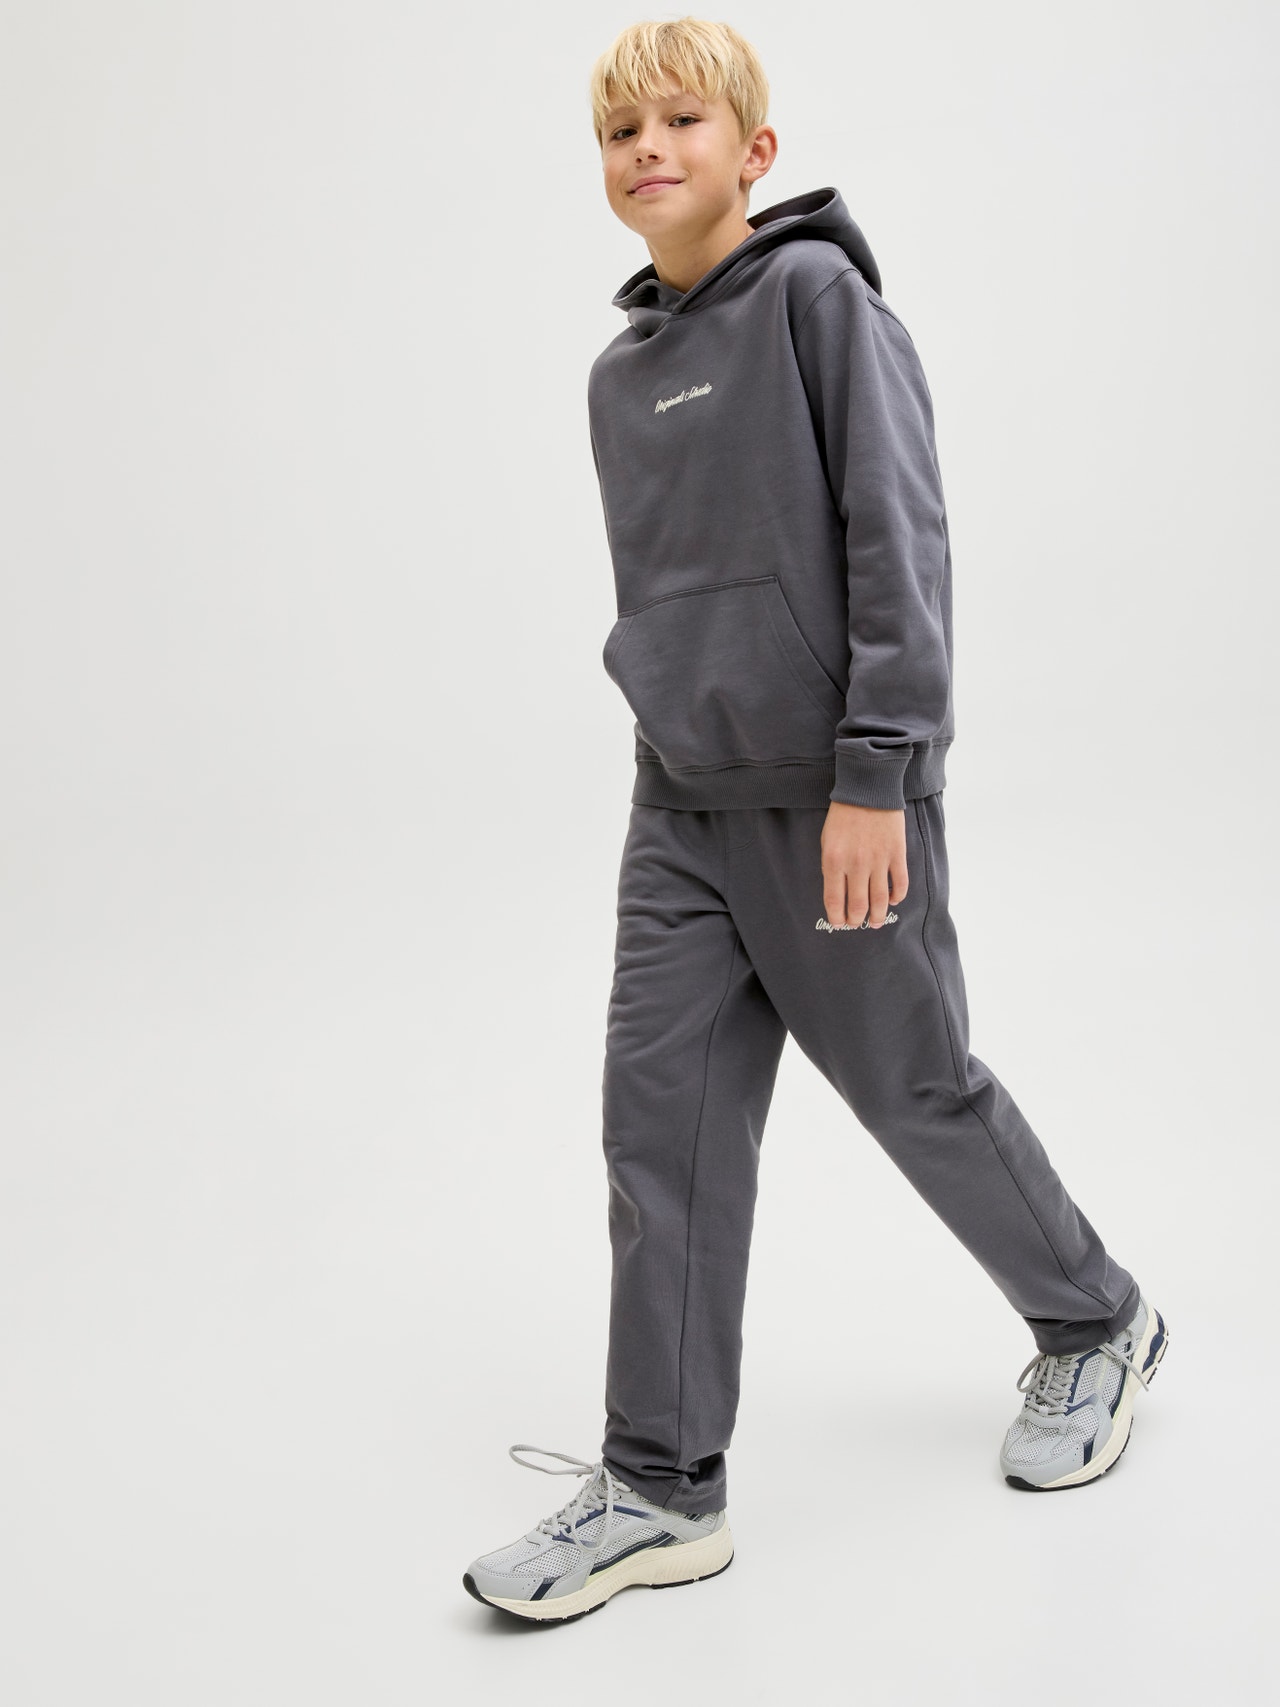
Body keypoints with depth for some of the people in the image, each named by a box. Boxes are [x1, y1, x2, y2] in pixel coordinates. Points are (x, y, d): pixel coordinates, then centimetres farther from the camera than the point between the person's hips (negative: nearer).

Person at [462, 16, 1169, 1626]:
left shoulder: (820, 296, -9)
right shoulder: (621, 372, 12)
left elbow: (900, 540, -15)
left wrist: (873, 775, -19)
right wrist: (668, 715, 15)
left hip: (838, 795, -6)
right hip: (683, 799, 6)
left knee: (919, 1089, 7)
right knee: (664, 1117, 2)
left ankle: (1095, 1325, 34)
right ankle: (662, 1486, 11)